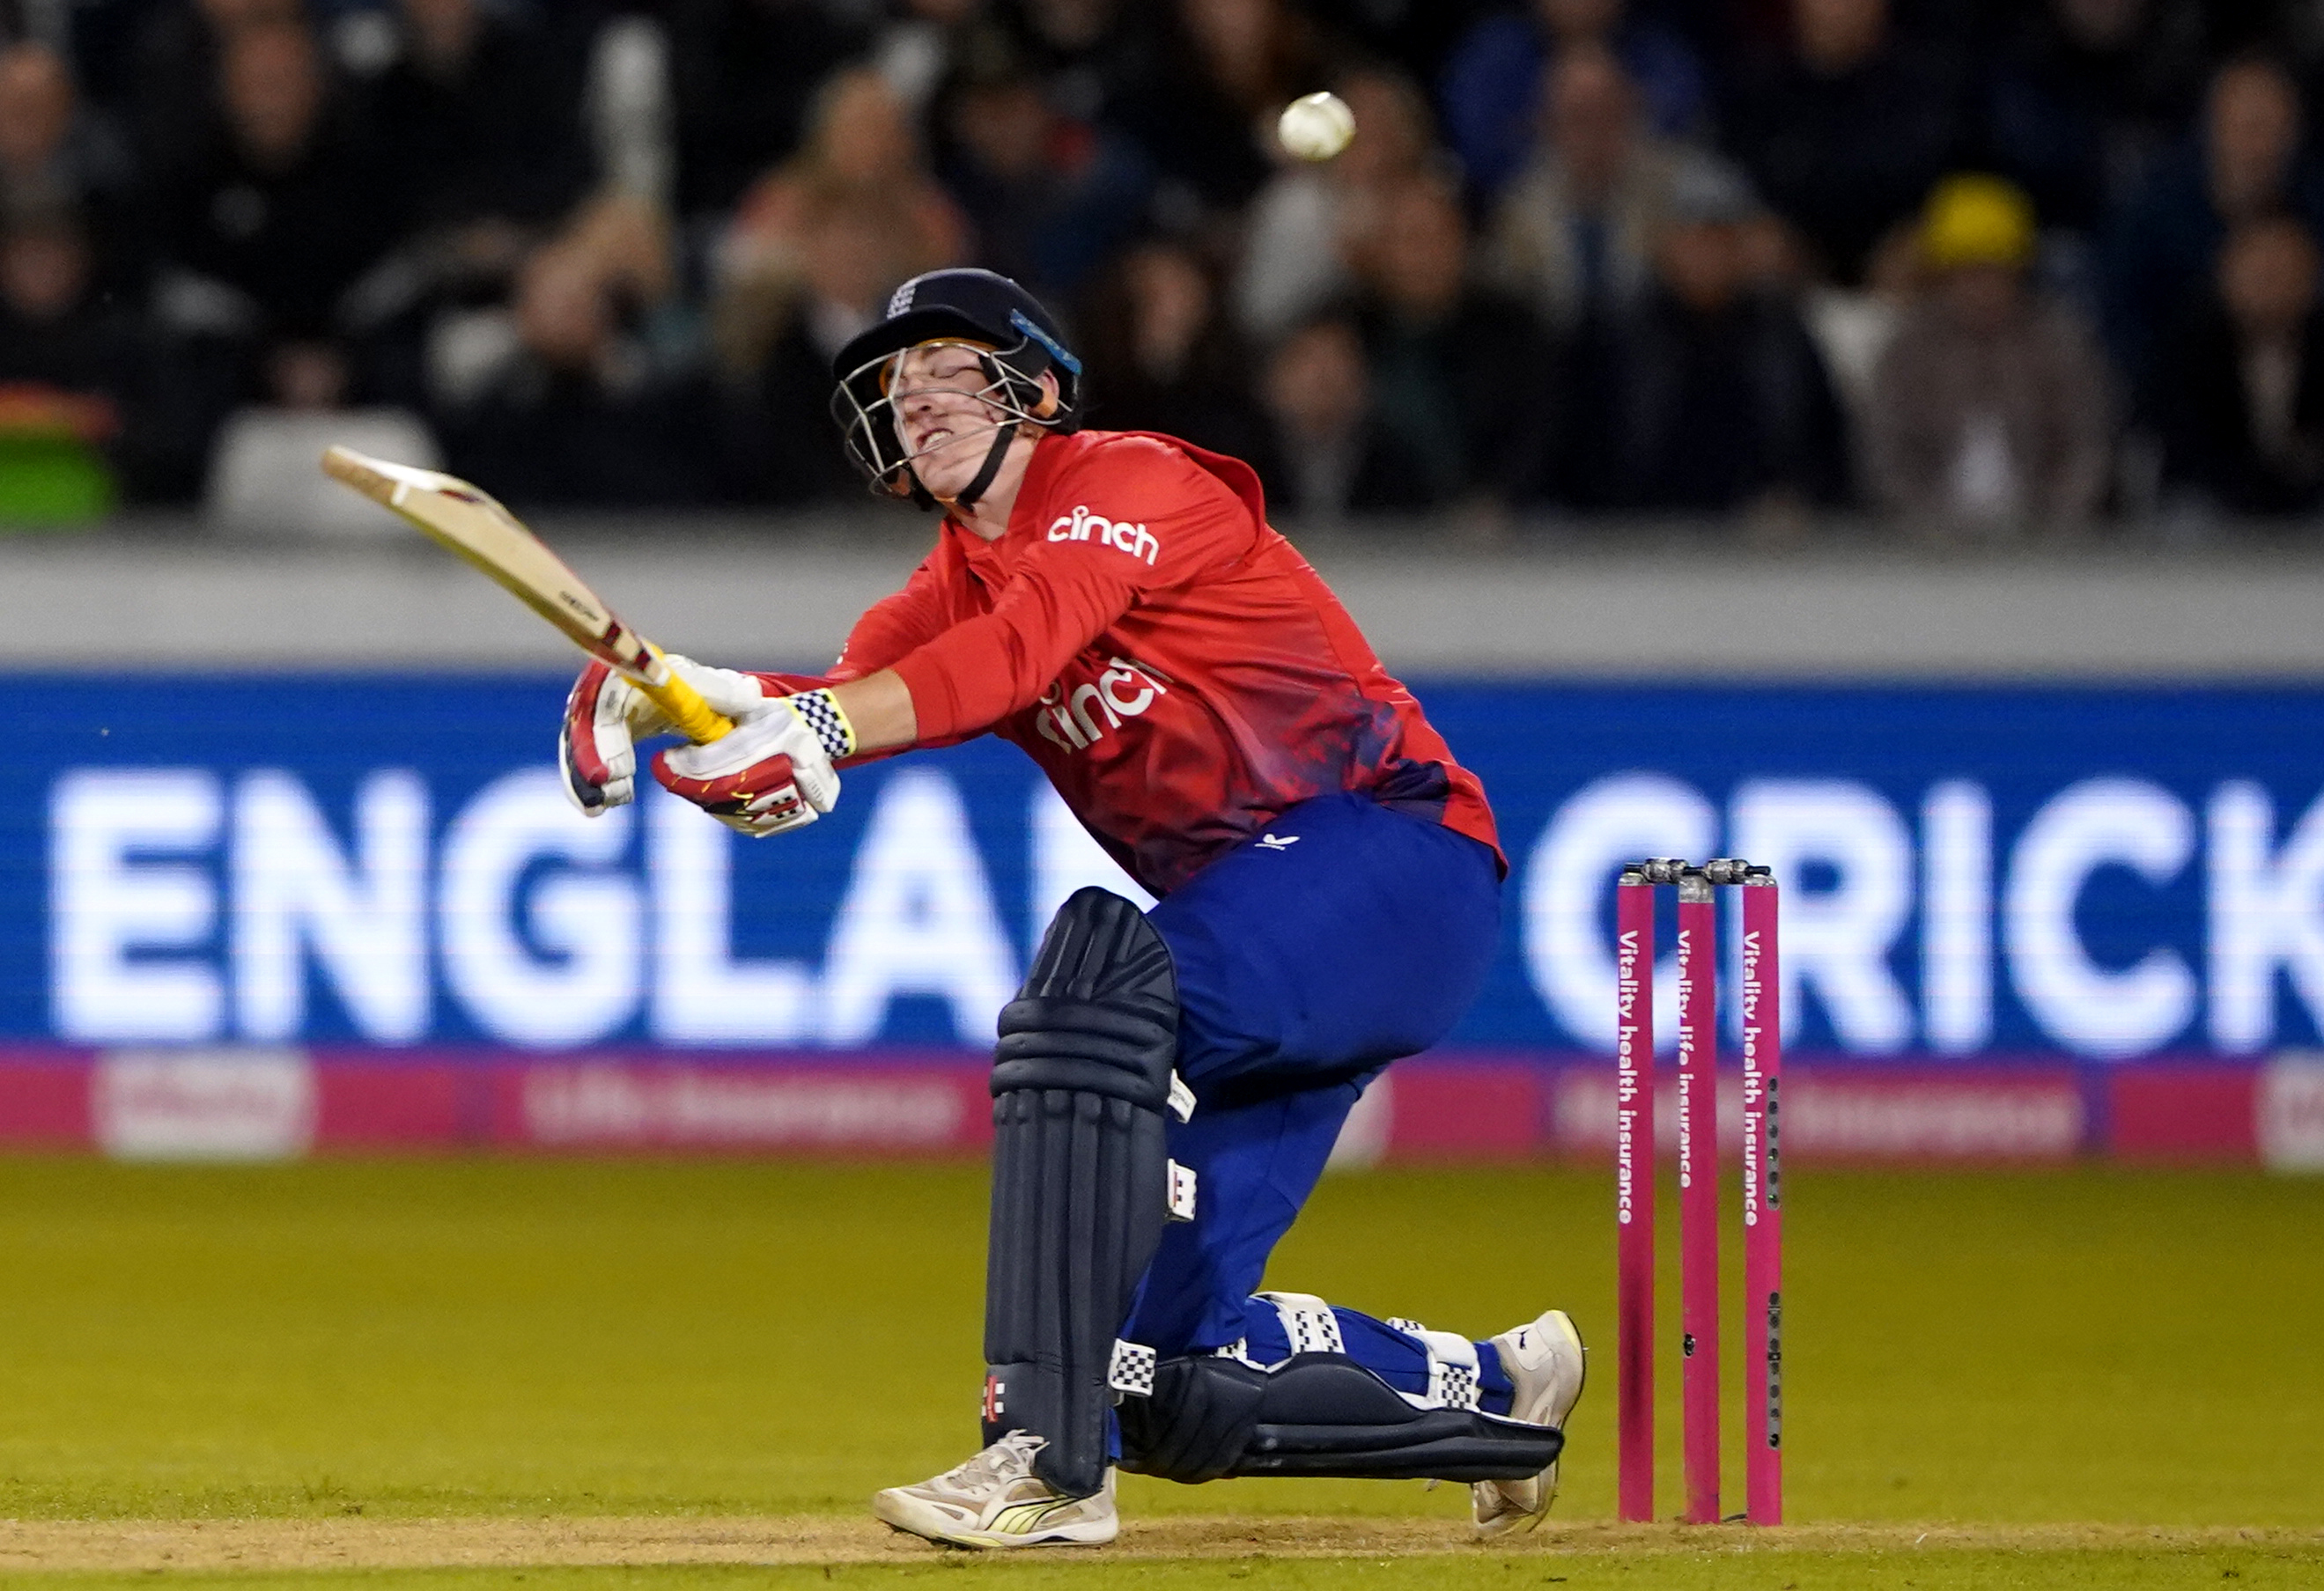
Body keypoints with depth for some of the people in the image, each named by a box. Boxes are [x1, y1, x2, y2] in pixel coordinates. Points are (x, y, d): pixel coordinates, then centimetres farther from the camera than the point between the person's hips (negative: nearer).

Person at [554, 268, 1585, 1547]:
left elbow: (1021, 648, -27)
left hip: (1393, 852, -9)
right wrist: (656, 691, -24)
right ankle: (1496, 1395, 26)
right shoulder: (955, 580, 15)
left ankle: (1051, 1460, -39)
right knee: (1160, 1361, -1)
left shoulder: (1130, 485, -8)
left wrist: (822, 729, -42)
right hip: (1268, 950, 9)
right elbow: (843, 698, -4)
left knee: (1097, 983, -36)